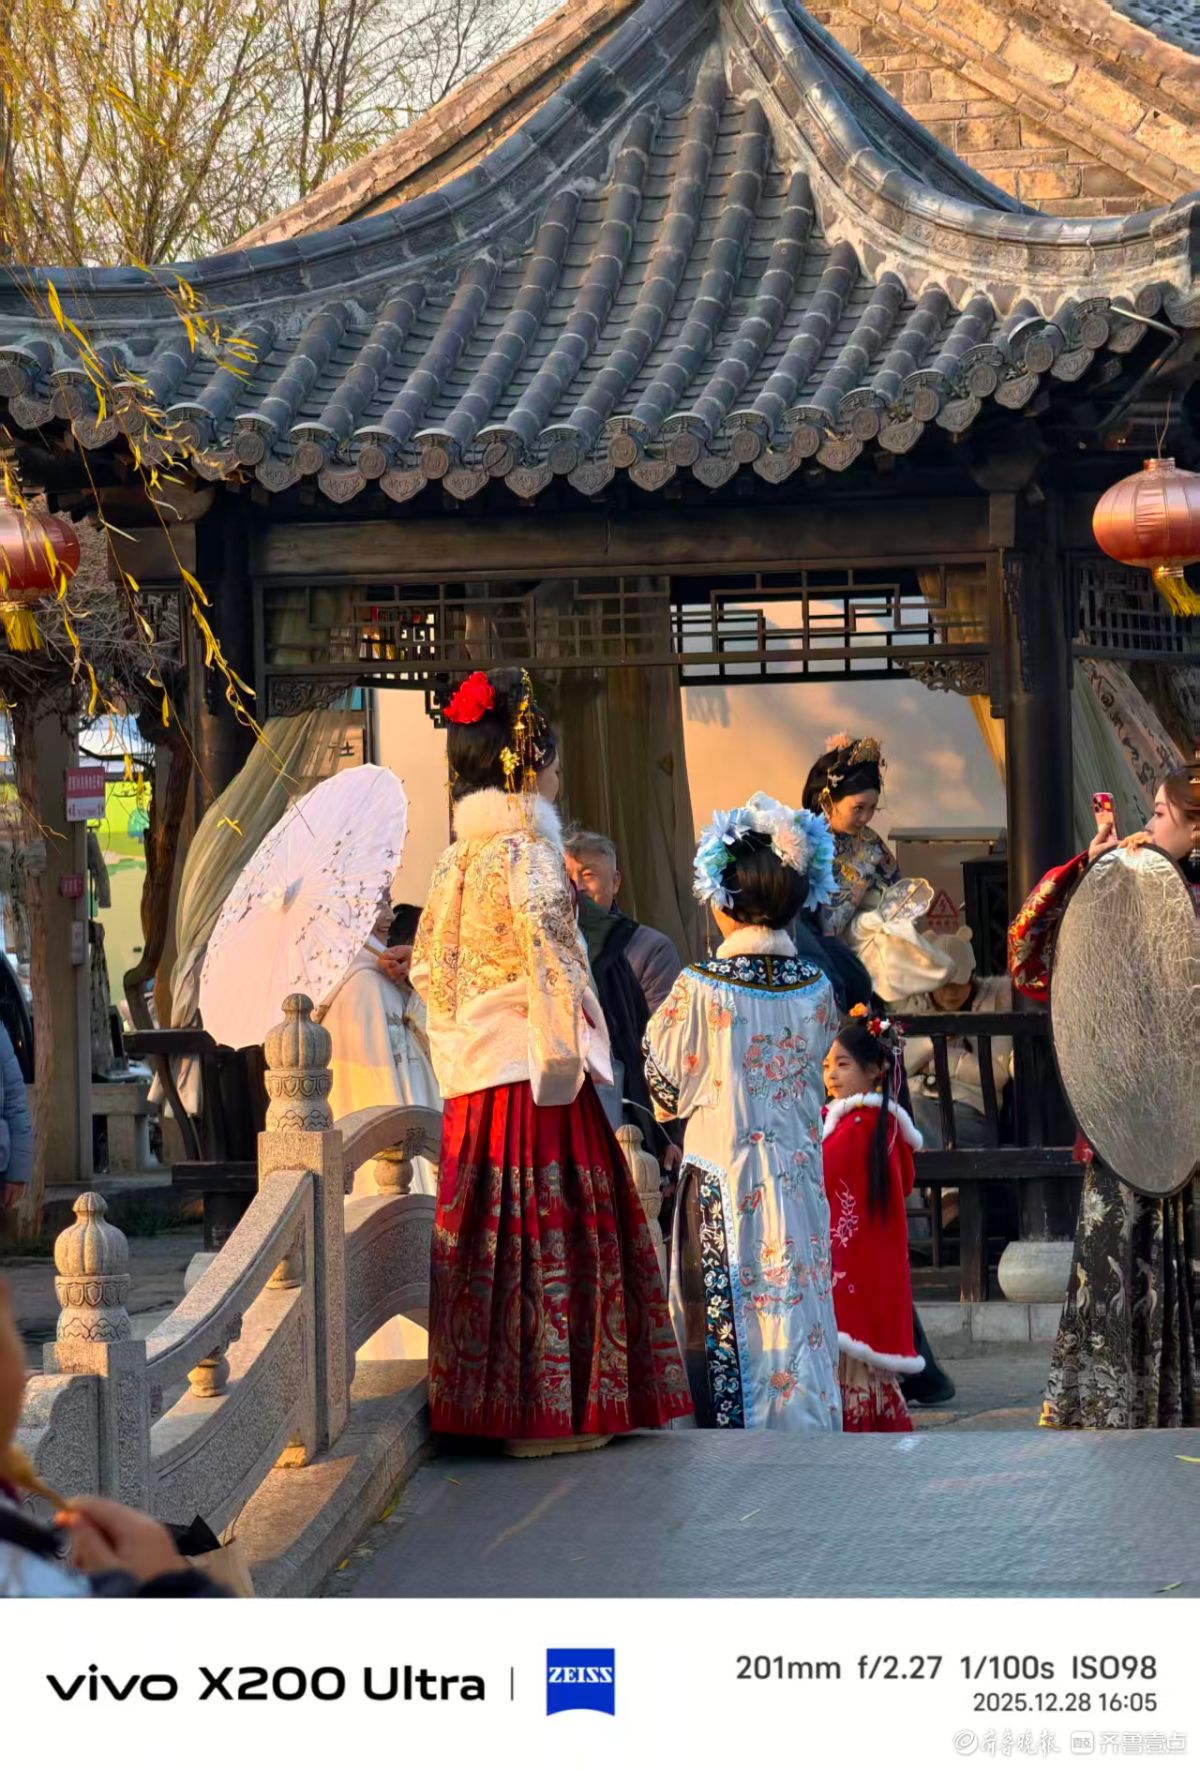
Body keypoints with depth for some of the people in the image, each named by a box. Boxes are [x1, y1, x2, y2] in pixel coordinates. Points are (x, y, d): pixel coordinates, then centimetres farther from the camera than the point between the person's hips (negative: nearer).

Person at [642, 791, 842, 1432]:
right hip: (799, 1181, 4)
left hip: (722, 1186, -4)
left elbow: (666, 1080, -2)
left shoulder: (700, 988, -14)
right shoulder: (816, 988, -1)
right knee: (798, 1317, 10)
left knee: (730, 1327, 2)